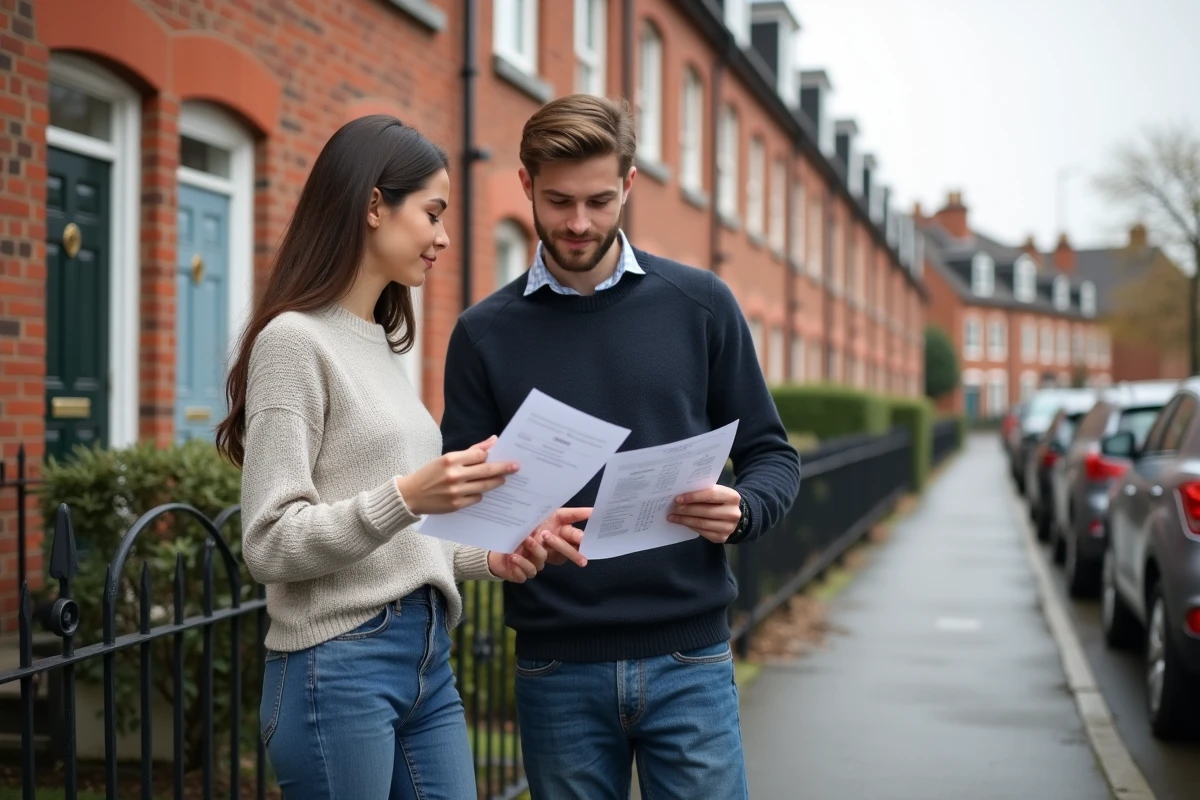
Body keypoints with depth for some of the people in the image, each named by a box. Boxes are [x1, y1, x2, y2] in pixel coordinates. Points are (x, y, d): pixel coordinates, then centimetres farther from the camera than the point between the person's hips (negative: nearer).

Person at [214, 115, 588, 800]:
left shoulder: (382, 346, 15)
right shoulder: (295, 340, -9)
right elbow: (271, 544, -15)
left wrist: (491, 556, 3)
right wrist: (406, 497, -26)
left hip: (428, 661, 8)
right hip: (338, 666, -8)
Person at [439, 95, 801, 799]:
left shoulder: (700, 305, 4)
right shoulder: (486, 333, 4)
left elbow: (772, 456, 7)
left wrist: (740, 511, -14)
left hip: (689, 659, 0)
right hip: (557, 666, 1)